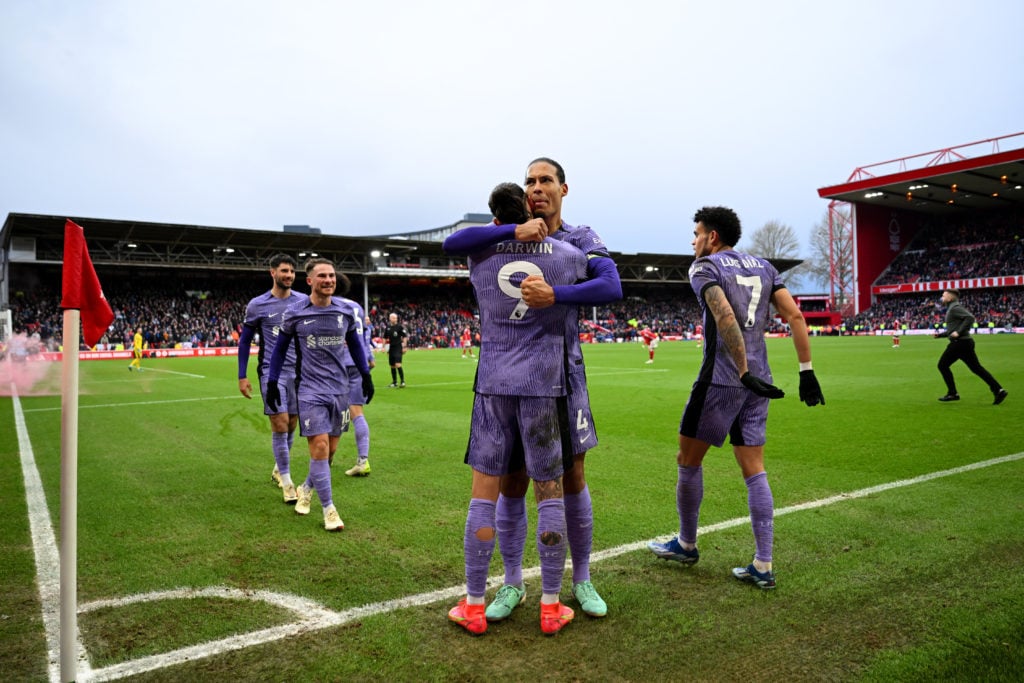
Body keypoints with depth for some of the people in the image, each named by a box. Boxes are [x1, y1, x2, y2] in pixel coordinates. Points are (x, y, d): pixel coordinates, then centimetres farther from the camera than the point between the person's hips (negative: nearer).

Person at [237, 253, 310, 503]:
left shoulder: (304, 301, 4)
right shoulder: (256, 305, -2)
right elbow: (244, 341, 6)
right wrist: (242, 376, 2)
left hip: (298, 370, 3)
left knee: (291, 424, 10)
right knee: (280, 424, -7)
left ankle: (278, 470, 32)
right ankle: (287, 483, 3)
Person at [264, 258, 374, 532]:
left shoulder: (345, 311, 4)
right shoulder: (295, 314, -4)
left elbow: (355, 343, 17)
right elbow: (280, 348, 6)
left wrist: (366, 375, 16)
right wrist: (272, 383, 4)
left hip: (339, 388, 4)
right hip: (310, 389, -4)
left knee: (331, 448, 9)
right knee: (319, 446, -10)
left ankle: (306, 489, 35)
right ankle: (328, 508, 1)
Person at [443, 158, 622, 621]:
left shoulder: (581, 239, 1)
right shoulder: (507, 236, 4)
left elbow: (612, 288, -17)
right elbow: (452, 244, -14)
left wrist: (554, 295, -33)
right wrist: (514, 229, -25)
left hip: (563, 375, 0)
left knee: (572, 480, 7)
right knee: (511, 484, 5)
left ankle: (581, 580, 26)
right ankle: (512, 585, 22)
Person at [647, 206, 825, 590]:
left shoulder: (703, 267, -4)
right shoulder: (763, 266, 15)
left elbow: (725, 317, -20)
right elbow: (795, 315, 6)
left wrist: (745, 374, -22)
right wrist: (807, 371, 5)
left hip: (721, 380, -6)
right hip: (757, 381, 7)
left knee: (688, 461, 11)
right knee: (754, 472, 10)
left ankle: (686, 545, 25)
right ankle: (763, 567, 10)